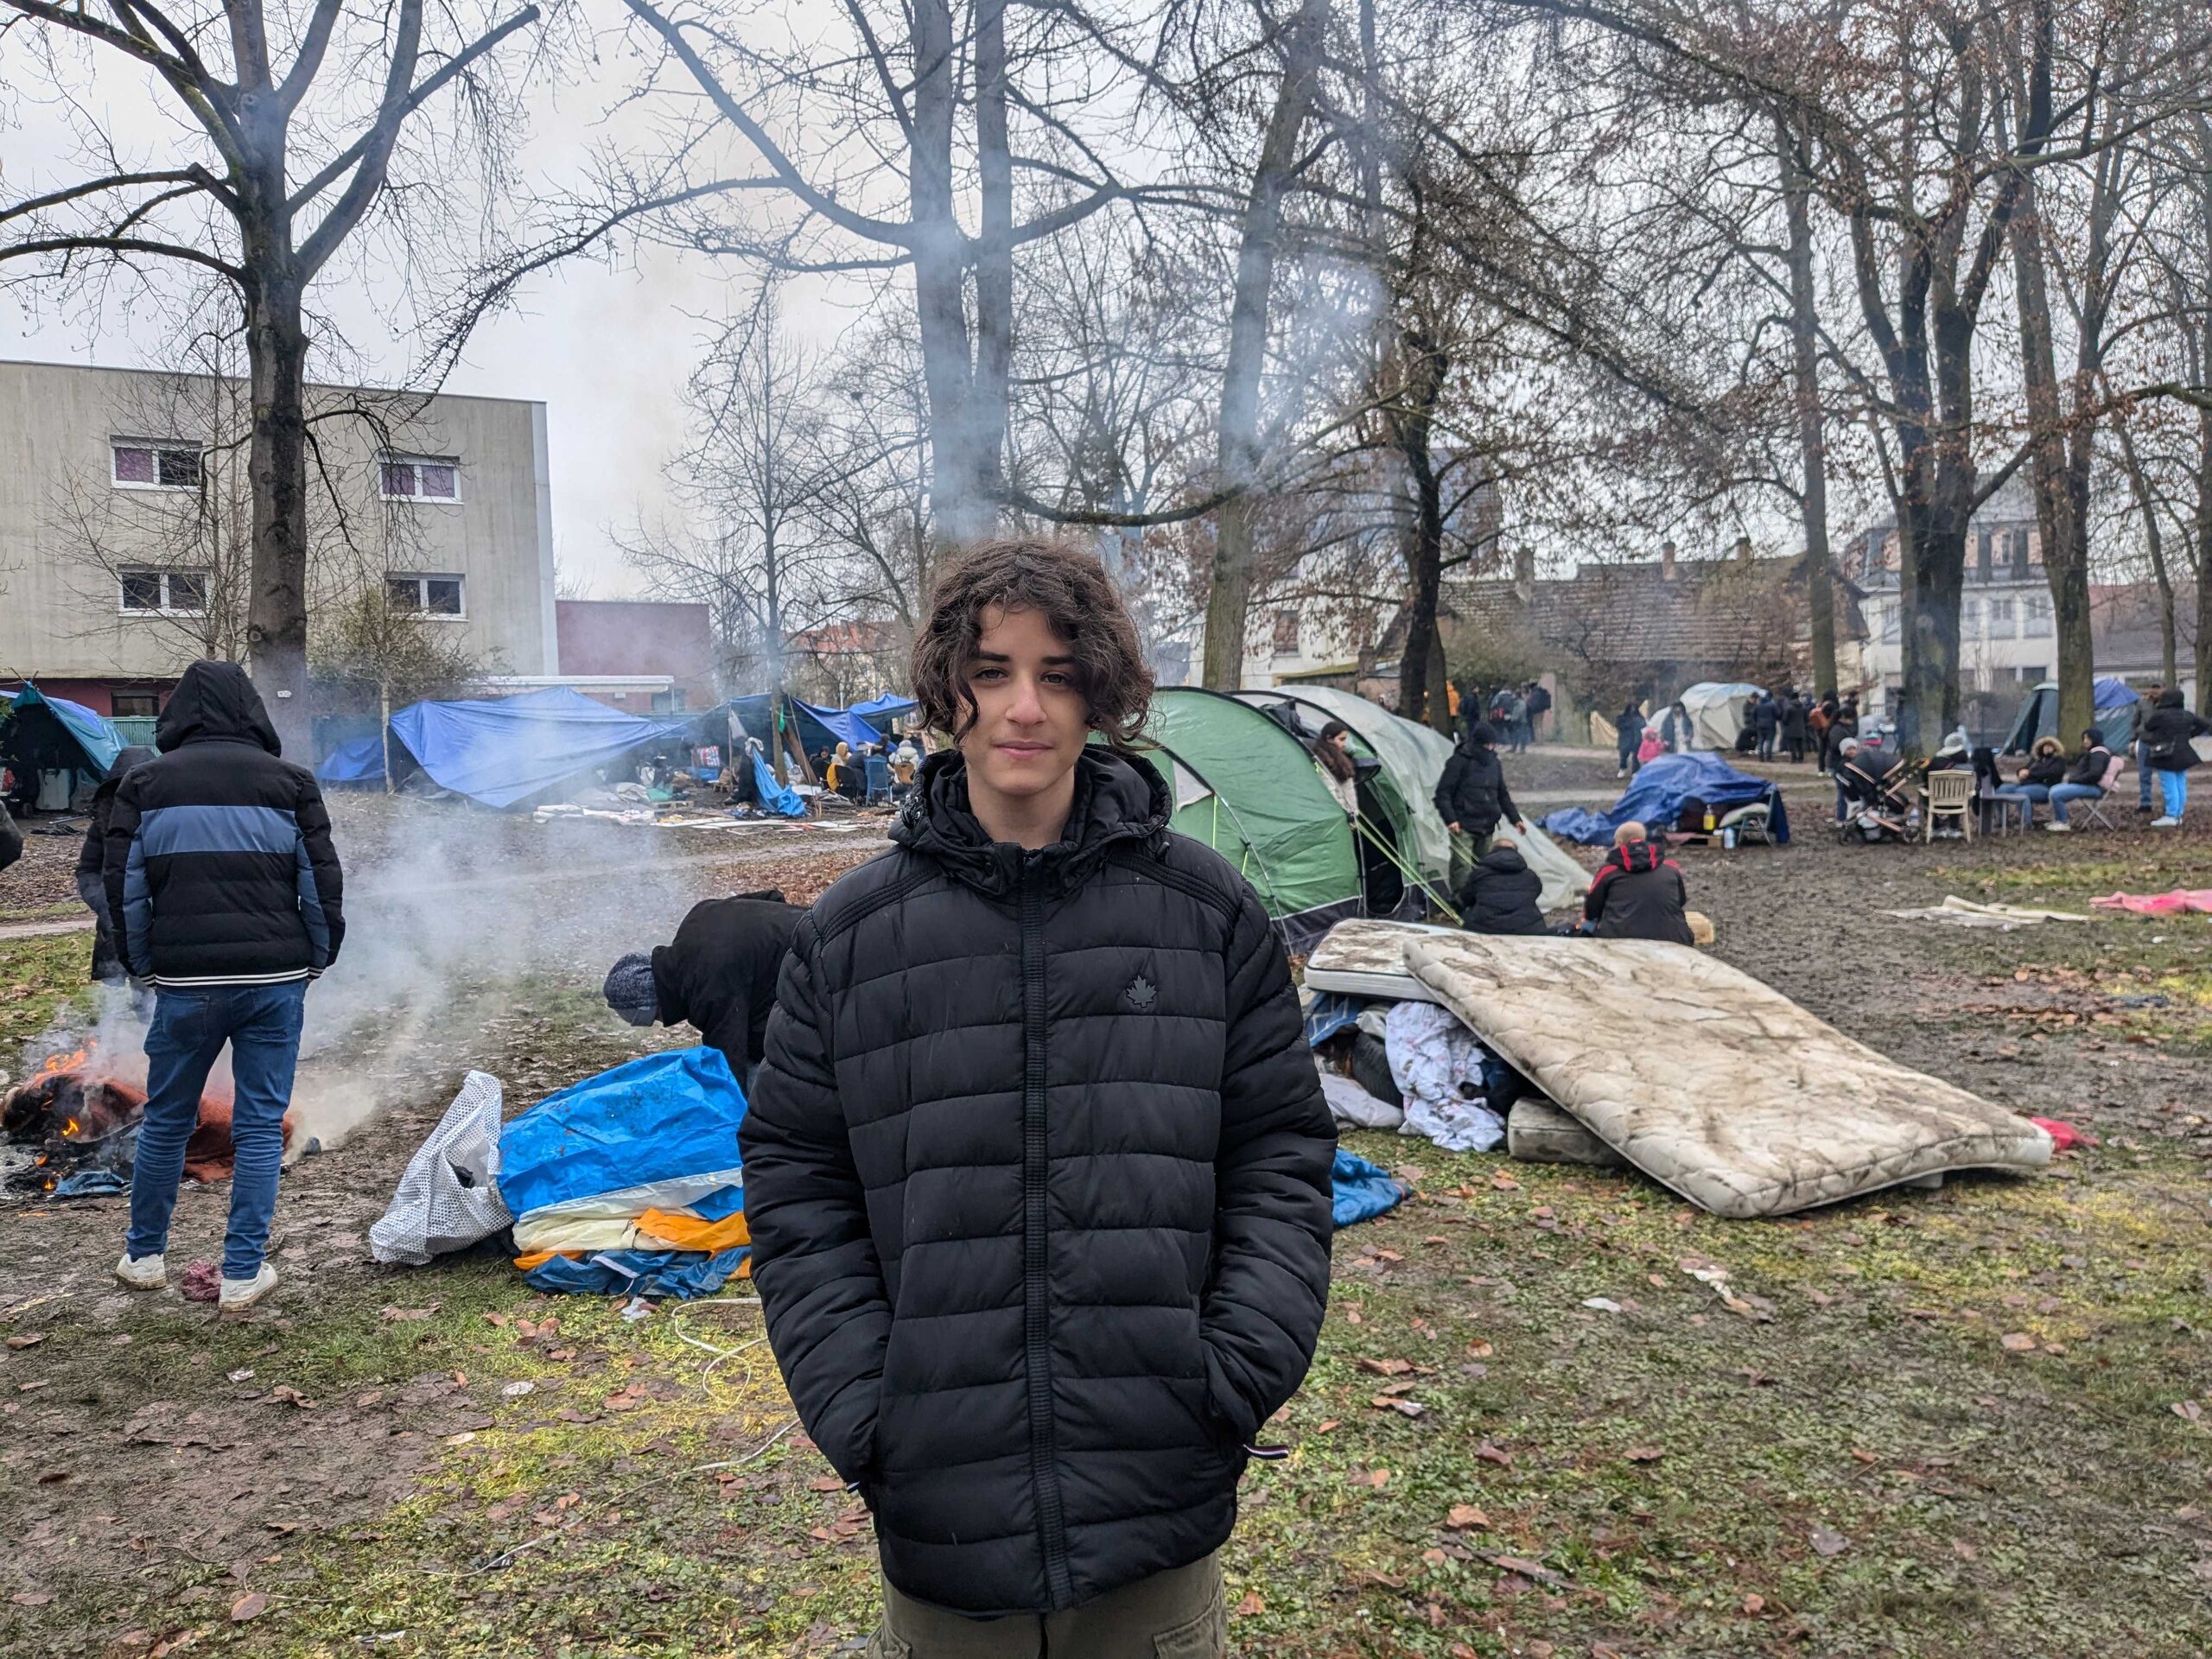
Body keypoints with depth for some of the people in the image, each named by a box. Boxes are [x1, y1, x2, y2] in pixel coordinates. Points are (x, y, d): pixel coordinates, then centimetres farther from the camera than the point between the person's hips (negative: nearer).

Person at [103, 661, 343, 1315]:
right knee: (261, 1126, 5)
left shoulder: (146, 783, 3)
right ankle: (243, 1274, 8)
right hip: (274, 980, -1)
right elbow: (322, 883, 2)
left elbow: (123, 886, 4)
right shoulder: (288, 781, 1)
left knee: (166, 1120, 16)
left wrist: (142, 965, 16)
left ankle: (144, 1256, 30)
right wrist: (315, 961, 14)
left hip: (184, 983, 1)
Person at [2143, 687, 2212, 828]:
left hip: (2166, 756, -6)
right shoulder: (2187, 715, 5)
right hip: (2183, 755, 6)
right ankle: (2178, 815, 15)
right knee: (2181, 785, 10)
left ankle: (2171, 816, -6)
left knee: (2169, 786, -5)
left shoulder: (2159, 715, -15)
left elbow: (2147, 727, 1)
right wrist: (2190, 735, 15)